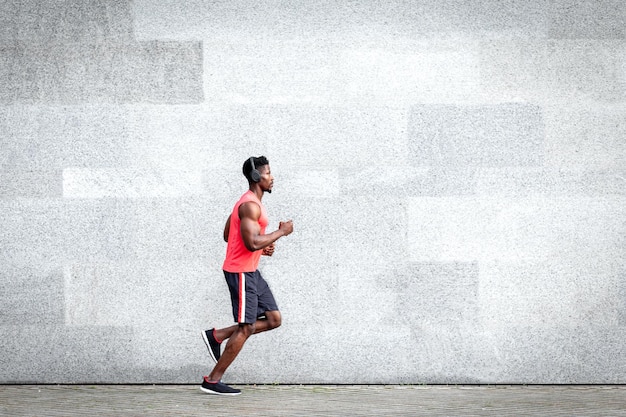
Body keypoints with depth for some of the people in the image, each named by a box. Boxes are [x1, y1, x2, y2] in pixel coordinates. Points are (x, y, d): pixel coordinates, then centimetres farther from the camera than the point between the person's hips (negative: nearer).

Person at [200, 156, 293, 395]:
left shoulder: (250, 203, 16)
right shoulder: (251, 206, -18)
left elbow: (227, 235, 23)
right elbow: (252, 242, -28)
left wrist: (263, 247, 14)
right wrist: (281, 232, -16)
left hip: (250, 272, 10)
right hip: (241, 272, -10)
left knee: (273, 319, 8)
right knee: (246, 328, -6)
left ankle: (217, 336, 12)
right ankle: (212, 381, 2)